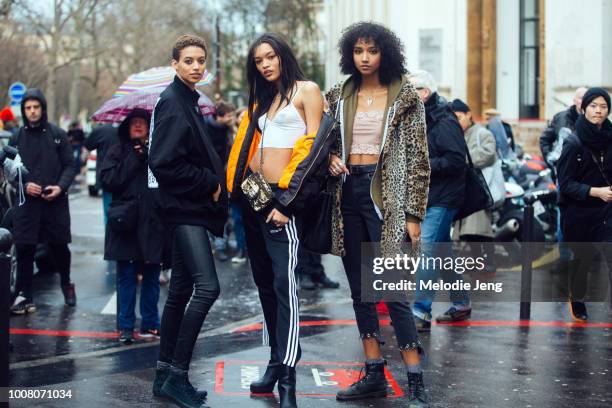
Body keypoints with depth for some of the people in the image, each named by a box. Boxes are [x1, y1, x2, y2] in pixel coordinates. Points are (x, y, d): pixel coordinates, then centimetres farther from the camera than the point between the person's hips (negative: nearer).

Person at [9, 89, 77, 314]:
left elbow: (69, 166, 3)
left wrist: (61, 187, -13)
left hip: (55, 202, -1)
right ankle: (24, 296, 5)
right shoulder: (17, 137, 6)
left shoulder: (57, 135, 2)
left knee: (59, 246, 8)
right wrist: (25, 184, -8)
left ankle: (66, 283, 33)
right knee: (24, 249, -3)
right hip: (26, 203, 1)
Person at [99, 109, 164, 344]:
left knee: (151, 275, 6)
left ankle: (150, 324, 16)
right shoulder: (118, 152, 8)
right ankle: (126, 327, 8)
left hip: (153, 222, 1)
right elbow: (108, 180, -7)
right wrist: (134, 160, -7)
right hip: (126, 222, -1)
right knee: (126, 276, 2)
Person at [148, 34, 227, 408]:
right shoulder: (173, 102, -12)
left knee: (181, 290, 11)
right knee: (207, 287, -16)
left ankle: (166, 375, 18)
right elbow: (164, 162, -20)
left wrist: (213, 182, 7)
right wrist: (210, 184, -13)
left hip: (190, 208, 10)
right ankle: (177, 375, -10)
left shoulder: (188, 101, 17)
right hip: (185, 208, -10)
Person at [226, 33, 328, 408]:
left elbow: (313, 144, -9)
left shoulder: (307, 90, -2)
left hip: (282, 197, -7)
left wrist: (287, 199, -15)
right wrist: (238, 188, 2)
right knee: (264, 281, 10)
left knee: (284, 284, -11)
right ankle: (276, 361, 19)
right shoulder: (260, 99, 18)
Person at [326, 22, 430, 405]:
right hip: (348, 191, 5)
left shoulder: (405, 96, -1)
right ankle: (374, 374, 16)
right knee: (360, 290, 8)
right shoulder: (340, 96, 10)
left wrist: (413, 214, -8)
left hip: (385, 193, -5)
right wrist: (332, 158, -4)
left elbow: (418, 157, -2)